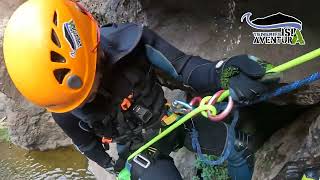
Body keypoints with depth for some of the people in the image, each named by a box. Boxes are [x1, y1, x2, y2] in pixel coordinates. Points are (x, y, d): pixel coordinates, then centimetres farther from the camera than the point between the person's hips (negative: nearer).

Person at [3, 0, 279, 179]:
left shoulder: (132, 41, -30)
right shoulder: (65, 109, -23)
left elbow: (183, 68, -29)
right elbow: (85, 142, -2)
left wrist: (225, 74, -50)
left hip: (173, 118, 1)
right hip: (138, 147, -1)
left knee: (240, 146, -3)